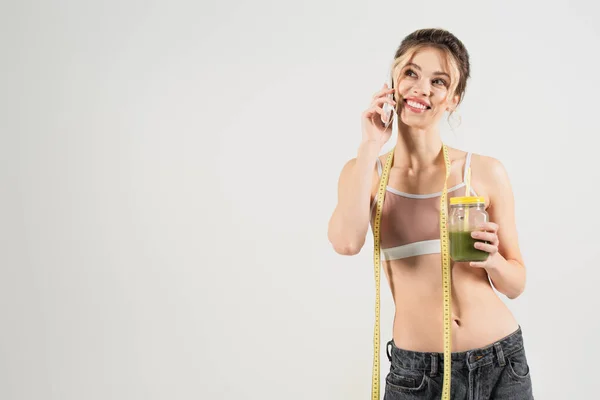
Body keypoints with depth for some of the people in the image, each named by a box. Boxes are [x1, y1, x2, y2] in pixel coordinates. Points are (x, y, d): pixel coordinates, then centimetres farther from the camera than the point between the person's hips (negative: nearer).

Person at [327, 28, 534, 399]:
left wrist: (492, 259, -18)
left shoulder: (486, 172, -5)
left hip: (501, 364, 0)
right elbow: (347, 243, -23)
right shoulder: (364, 171, -2)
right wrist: (370, 146, -15)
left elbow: (515, 285, 3)